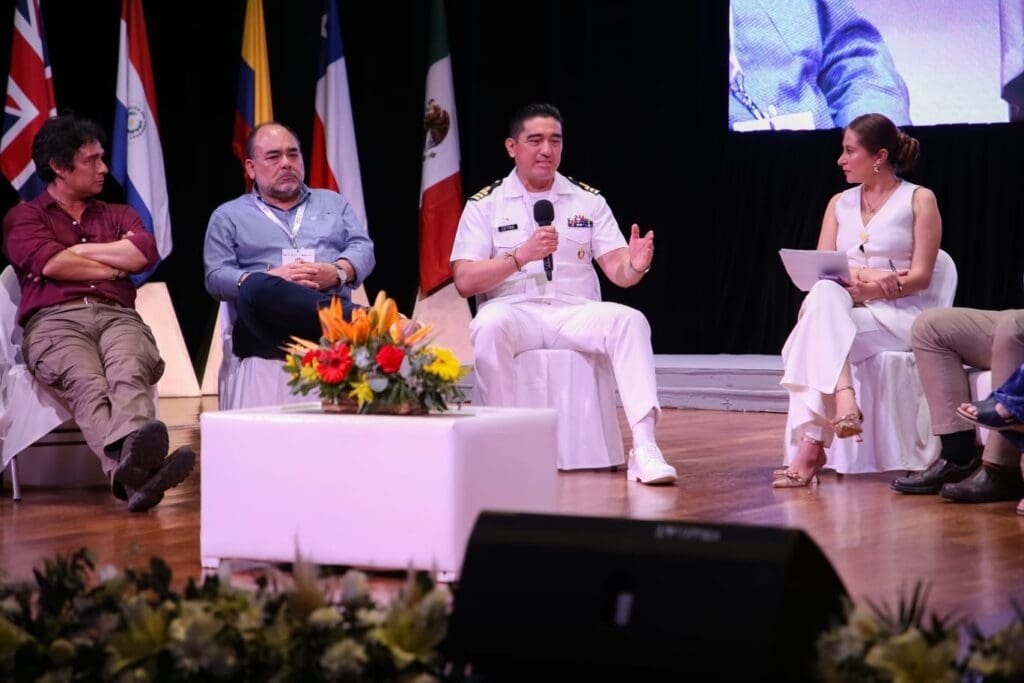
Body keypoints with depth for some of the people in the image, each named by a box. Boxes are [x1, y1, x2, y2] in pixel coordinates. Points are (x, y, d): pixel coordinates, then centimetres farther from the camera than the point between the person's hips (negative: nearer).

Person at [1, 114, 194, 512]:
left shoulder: (118, 215, 31)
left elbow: (144, 253, 8)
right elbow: (49, 264, -1)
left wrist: (76, 250, 8)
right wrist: (114, 267, 10)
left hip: (118, 317, 3)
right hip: (55, 321, -3)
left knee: (130, 374, -36)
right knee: (87, 384, -39)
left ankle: (130, 470, -67)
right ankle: (133, 468, -69)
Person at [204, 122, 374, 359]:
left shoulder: (333, 202, 29)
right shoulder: (228, 215, 21)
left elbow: (363, 248, 16)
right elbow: (217, 277, 8)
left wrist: (337, 272, -8)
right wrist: (273, 279, -11)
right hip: (269, 325, 0)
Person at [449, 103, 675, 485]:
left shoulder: (589, 202, 12)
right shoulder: (484, 205, 6)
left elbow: (617, 271, 4)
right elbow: (464, 281, -4)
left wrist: (635, 266, -21)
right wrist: (522, 256, -17)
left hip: (575, 312, 2)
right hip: (513, 310, -2)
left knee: (629, 320, -28)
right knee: (490, 326, -36)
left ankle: (644, 449, -37)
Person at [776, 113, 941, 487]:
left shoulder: (919, 200, 3)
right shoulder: (840, 203, 18)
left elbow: (920, 276, -5)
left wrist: (869, 289, -20)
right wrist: (859, 275, -15)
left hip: (899, 314, -4)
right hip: (846, 314, 4)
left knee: (816, 331, -33)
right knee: (823, 294, -33)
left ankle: (810, 448, -43)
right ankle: (843, 397, -50)